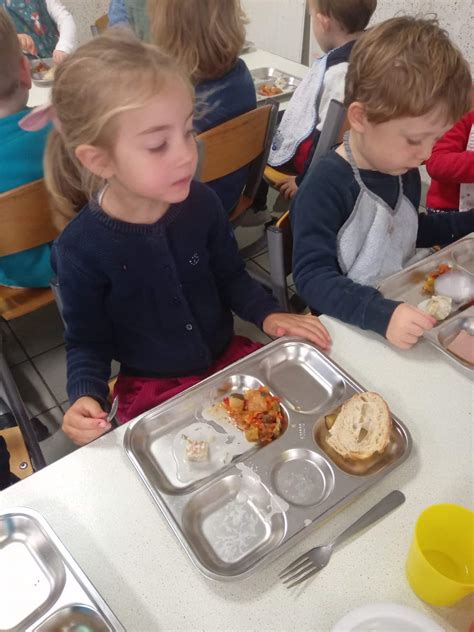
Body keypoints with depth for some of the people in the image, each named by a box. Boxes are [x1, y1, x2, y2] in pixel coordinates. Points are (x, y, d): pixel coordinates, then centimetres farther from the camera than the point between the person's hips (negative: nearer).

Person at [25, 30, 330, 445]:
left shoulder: (201, 203, -11)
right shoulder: (81, 248, -20)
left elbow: (231, 277, 4)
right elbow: (87, 342, -6)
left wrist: (268, 315, -12)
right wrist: (86, 396, -23)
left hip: (228, 359, 4)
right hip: (152, 391, -3)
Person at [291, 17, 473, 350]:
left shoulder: (404, 171, 5)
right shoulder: (326, 185, -21)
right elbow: (311, 276, -26)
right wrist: (381, 313, -35)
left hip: (406, 305, 7)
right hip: (351, 326, -7)